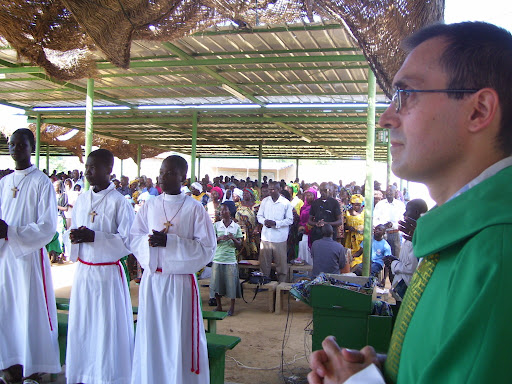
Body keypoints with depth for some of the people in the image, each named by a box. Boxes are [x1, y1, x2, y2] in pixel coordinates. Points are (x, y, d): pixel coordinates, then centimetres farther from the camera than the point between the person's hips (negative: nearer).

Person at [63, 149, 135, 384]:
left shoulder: (119, 203, -12)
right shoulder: (81, 200, 7)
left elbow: (128, 242, -14)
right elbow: (71, 233, 16)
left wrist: (94, 237, -21)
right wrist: (73, 237, -8)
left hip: (108, 273, -6)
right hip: (83, 271, 6)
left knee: (108, 327, 3)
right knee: (81, 325, 13)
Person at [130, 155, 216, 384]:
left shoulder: (194, 209, -6)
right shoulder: (150, 206, 7)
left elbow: (207, 248, -10)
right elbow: (133, 238, 11)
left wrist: (170, 241, -18)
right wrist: (149, 241, -12)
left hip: (181, 281, -4)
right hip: (152, 279, 4)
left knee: (180, 338, 4)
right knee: (150, 336, 11)